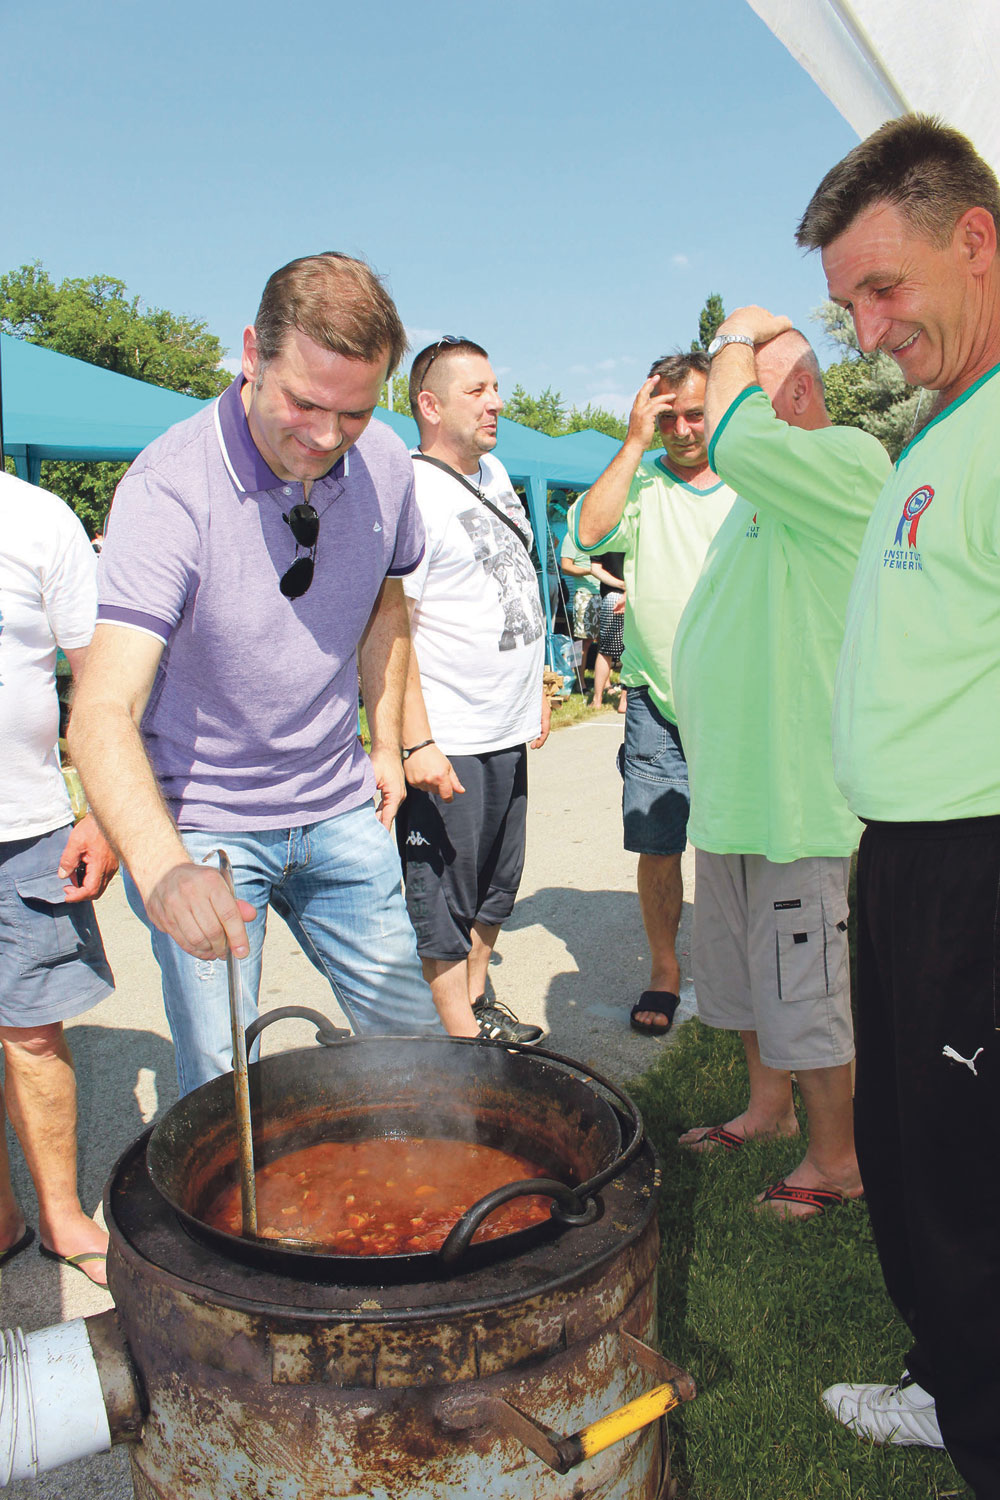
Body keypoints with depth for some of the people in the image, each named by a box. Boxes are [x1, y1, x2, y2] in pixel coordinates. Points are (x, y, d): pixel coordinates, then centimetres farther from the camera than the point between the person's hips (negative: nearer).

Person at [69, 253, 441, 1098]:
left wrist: (385, 743, 11)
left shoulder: (385, 466, -7)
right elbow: (102, 714, -33)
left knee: (411, 1032, 12)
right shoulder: (170, 488, -23)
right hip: (200, 822, -4)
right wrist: (161, 868, -49)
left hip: (338, 811, 5)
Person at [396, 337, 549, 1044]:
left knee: (497, 883, 19)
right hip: (448, 743, -9)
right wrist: (417, 743, -24)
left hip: (509, 732, 9)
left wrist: (537, 688, 21)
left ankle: (478, 1003, 36)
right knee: (444, 899, 3)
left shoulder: (494, 474, 12)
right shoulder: (410, 493, -15)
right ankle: (465, 1042, 15)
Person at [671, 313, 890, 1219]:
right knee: (739, 966, 20)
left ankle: (836, 1157, 19)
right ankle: (769, 1106, 38)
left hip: (794, 787, -9)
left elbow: (734, 443, -31)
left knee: (801, 983, 1)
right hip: (730, 780, 9)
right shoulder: (766, 489, 16)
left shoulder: (850, 459, -13)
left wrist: (735, 342, -14)